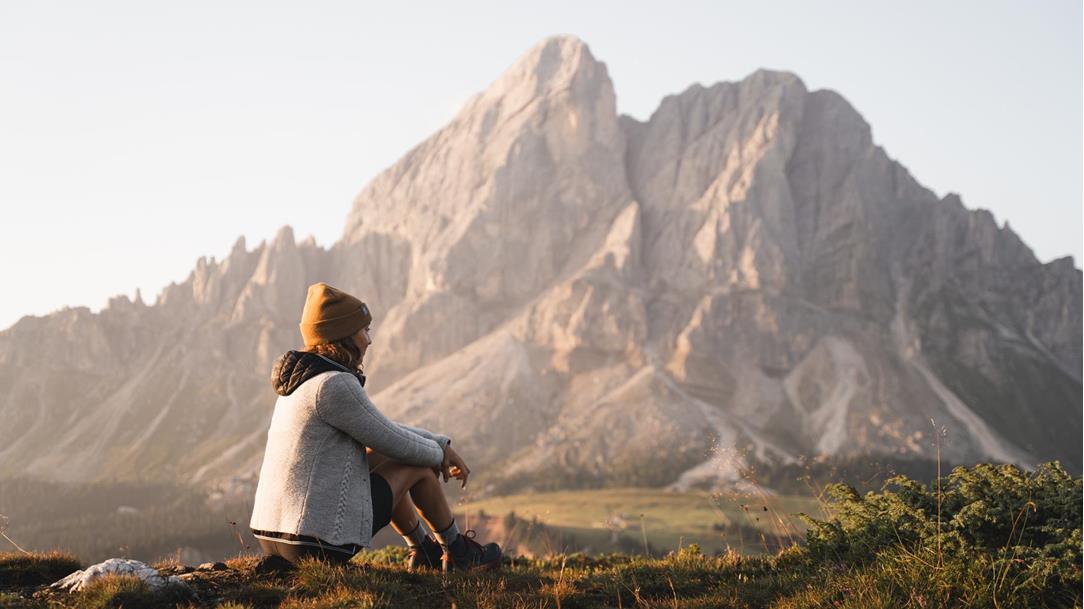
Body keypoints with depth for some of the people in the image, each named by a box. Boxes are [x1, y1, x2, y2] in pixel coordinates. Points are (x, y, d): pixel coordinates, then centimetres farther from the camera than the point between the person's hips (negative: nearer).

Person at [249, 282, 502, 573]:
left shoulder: (303, 379, 13)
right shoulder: (335, 385, -17)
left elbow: (380, 429, 22)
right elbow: (397, 444, -9)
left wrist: (443, 444, 19)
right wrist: (438, 454, 12)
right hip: (320, 543, -9)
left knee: (380, 457, 28)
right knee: (417, 465, 8)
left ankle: (425, 552, 39)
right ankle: (458, 552, 29)